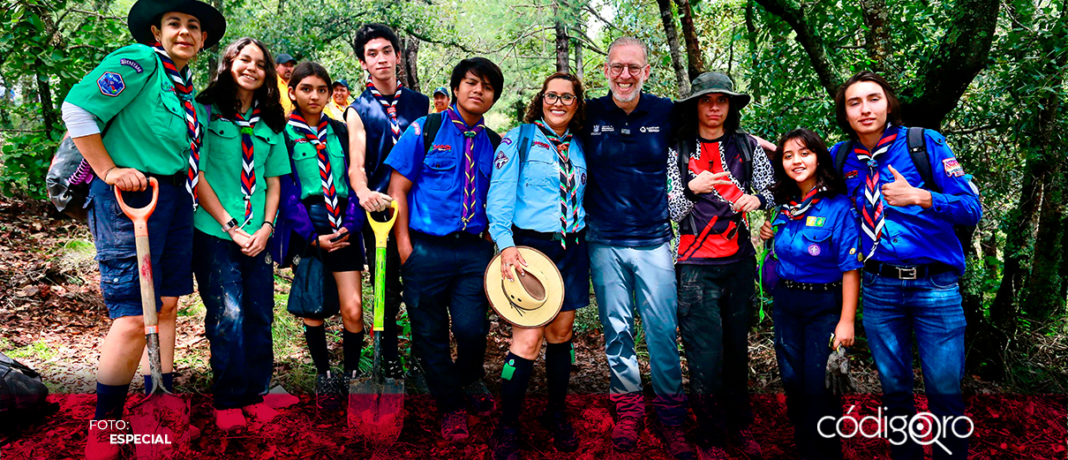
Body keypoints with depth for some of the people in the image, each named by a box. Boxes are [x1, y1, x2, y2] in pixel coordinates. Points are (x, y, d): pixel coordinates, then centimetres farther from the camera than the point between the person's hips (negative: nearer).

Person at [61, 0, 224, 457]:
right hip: (132, 195, -9)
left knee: (166, 304, 13)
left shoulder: (187, 86, 17)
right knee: (133, 317, -9)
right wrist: (109, 171, -15)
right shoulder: (138, 61, -9)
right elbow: (77, 109, -14)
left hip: (176, 197, 9)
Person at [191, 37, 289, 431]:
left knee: (260, 317, 5)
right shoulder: (206, 111, -1)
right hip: (215, 233, -4)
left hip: (258, 236, 4)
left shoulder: (270, 122, 13)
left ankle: (254, 394, 19)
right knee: (228, 317, -6)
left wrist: (266, 227, 0)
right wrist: (230, 226, -10)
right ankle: (227, 401, 10)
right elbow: (197, 174, -6)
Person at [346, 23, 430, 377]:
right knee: (387, 291, 6)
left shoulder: (420, 103, 10)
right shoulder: (358, 111, 2)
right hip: (379, 208, -1)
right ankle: (389, 357, 22)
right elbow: (356, 164, -11)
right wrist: (363, 193, -32)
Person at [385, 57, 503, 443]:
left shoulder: (494, 145, 12)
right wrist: (404, 244, -6)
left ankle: (470, 381, 27)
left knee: (472, 329, -8)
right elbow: (398, 188, 0)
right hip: (426, 249, -1)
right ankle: (451, 407, 26)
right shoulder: (425, 130, 3)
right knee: (430, 335, 5)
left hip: (473, 251, 2)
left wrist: (489, 239, 3)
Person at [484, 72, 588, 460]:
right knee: (527, 340, -9)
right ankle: (506, 428, 5)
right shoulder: (519, 138, 0)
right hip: (530, 246, -5)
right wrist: (506, 243, -17)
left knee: (561, 332, 11)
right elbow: (499, 194, -7)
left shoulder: (579, 148, 14)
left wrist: (585, 236, 11)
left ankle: (556, 413, 28)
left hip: (571, 249, 5)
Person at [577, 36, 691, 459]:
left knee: (663, 332, 1)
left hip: (653, 240, -1)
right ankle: (628, 410, 26)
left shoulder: (666, 113, 1)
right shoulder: (589, 114, 1)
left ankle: (670, 418, 17)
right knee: (617, 332, 9)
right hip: (605, 243, 1)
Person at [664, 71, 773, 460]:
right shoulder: (678, 151, 3)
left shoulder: (748, 146, 8)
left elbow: (774, 193, 11)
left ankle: (740, 427, 28)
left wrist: (757, 198, -11)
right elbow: (672, 213, 0)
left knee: (737, 348, 13)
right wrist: (692, 189, -19)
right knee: (706, 358, -4)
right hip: (696, 267, -2)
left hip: (739, 261, 3)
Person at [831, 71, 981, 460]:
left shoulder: (925, 143, -4)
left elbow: (972, 208, -8)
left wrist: (920, 197, -23)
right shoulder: (841, 158, 3)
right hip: (879, 287, 2)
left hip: (935, 285, -2)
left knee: (944, 391, 1)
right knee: (894, 389, 13)